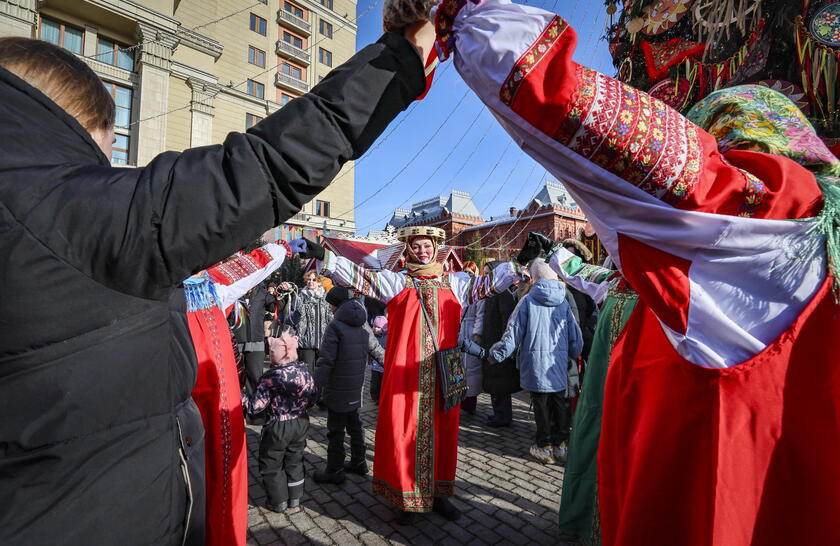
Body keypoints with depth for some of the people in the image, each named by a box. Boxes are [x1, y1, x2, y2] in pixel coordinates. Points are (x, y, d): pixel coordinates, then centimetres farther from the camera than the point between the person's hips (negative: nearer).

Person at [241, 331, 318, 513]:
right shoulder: (304, 369, -9)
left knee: (271, 465, 17)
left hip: (277, 428, -5)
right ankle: (295, 497, 35)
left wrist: (241, 394, -9)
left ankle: (278, 501, 29)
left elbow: (255, 406, -21)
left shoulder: (270, 378, -24)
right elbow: (313, 397, 1)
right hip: (301, 423, 5)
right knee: (295, 460, 23)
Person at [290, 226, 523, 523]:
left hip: (442, 373, 3)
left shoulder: (454, 283, 11)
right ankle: (407, 497, 19)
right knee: (403, 430, 1)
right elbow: (359, 276, -6)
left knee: (443, 431, 10)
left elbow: (489, 283, 11)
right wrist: (322, 256, -16)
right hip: (406, 373, -2)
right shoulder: (396, 281, 3)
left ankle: (438, 493, 28)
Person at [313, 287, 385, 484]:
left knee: (336, 430, 4)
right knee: (355, 424, 20)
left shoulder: (335, 326, -16)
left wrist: (316, 387, -19)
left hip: (337, 389, -7)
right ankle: (358, 462, 33)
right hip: (356, 387, 7)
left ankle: (334, 471, 15)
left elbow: (326, 361, -21)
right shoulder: (363, 325, 6)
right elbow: (376, 350, 15)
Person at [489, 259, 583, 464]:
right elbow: (575, 334, 10)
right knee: (559, 403, 13)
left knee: (541, 404, 5)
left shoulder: (528, 301, -8)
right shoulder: (563, 302, 3)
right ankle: (559, 444, 24)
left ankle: (544, 447, 15)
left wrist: (497, 353, 3)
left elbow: (514, 331, -7)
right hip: (560, 362, 4)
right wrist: (575, 354, 27)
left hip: (536, 361, -3)